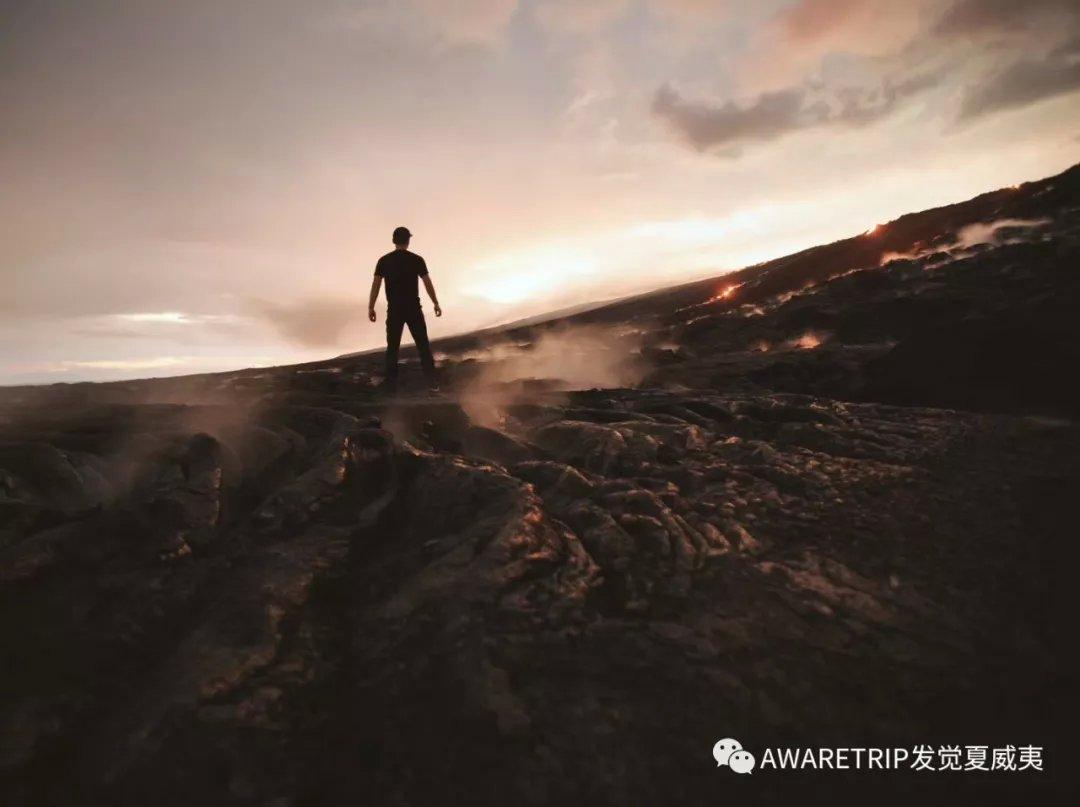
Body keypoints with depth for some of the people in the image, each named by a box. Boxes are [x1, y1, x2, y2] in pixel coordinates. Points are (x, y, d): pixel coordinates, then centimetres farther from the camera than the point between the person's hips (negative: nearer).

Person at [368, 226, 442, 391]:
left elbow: (375, 285, -4)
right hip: (414, 309, -1)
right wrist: (436, 304, 9)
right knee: (423, 345, 6)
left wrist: (370, 308, 2)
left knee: (392, 347, 10)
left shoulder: (384, 261, 0)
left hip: (394, 310, 1)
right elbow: (428, 284, -2)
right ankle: (432, 382, 3)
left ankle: (392, 383, 11)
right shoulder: (417, 260, -3)